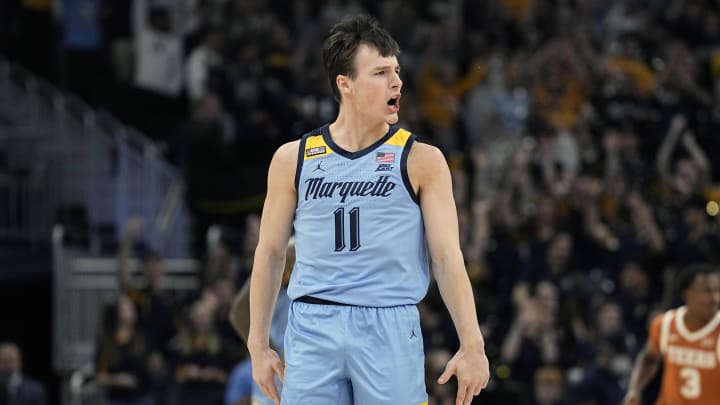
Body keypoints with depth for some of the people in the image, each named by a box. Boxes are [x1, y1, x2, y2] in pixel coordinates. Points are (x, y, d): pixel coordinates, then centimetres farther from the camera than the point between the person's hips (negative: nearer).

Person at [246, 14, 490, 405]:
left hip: (391, 329, -1)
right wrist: (258, 345, 9)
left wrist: (471, 346, -8)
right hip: (312, 329, 1)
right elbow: (270, 252, 12)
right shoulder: (293, 159, 7)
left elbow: (448, 257, -1)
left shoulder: (421, 161, 3)